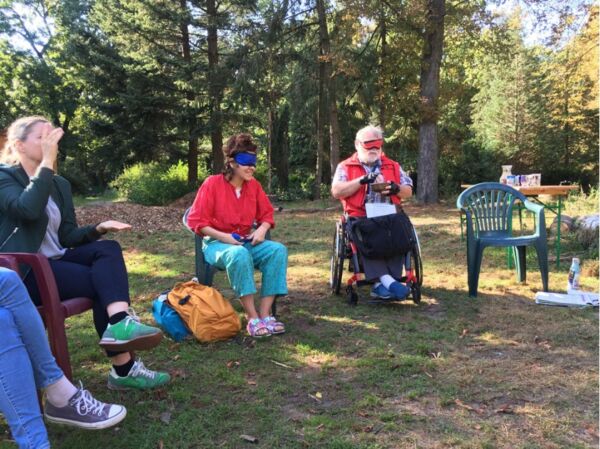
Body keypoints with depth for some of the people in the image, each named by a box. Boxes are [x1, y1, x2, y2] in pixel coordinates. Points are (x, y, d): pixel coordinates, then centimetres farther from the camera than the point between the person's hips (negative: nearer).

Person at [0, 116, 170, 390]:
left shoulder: (59, 184, 14)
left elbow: (67, 237, 10)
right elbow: (29, 209, -29)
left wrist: (98, 229, -10)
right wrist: (47, 161, -25)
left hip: (55, 261, 7)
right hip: (24, 272, -6)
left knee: (108, 249, -22)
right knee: (102, 281, -24)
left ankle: (120, 324, -40)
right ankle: (124, 368, -27)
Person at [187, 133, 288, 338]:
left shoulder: (254, 185, 4)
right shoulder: (212, 183, -9)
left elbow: (266, 213, 12)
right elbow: (195, 221, -10)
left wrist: (262, 229, -10)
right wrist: (223, 236, -20)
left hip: (247, 242, 5)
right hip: (216, 244, -5)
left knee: (278, 250, -22)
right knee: (239, 254, -39)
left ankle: (265, 314, -25)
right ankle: (252, 318, -32)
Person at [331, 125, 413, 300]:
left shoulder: (393, 166, 22)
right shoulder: (345, 167, 12)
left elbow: (408, 192, 19)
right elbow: (336, 191, -5)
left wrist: (396, 189, -4)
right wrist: (362, 180, -13)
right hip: (360, 218, -2)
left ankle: (381, 284, -30)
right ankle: (387, 280, -41)